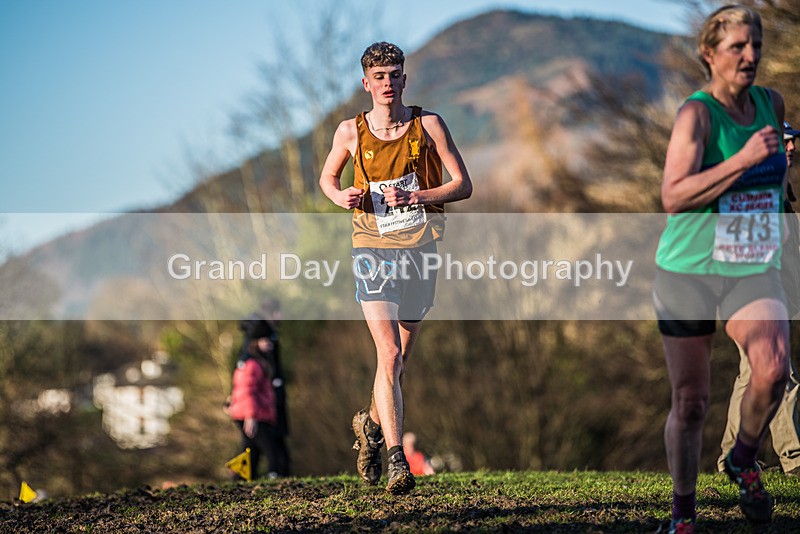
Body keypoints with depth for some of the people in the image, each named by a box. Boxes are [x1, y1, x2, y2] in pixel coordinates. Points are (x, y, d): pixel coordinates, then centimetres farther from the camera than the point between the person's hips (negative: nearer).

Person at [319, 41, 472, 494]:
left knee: (401, 359, 12)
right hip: (374, 250, -2)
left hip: (421, 249, 2)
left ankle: (371, 424, 41)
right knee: (389, 356, -17)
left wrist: (414, 196, -16)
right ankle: (397, 459, -19)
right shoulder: (351, 132, 2)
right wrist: (341, 196, -3)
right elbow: (328, 176, 20)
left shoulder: (428, 125, 0)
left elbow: (463, 185, -2)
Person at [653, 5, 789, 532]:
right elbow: (673, 196, -24)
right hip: (689, 272, -3)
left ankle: (744, 459, 4)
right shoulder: (697, 113, -12)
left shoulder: (772, 103, 5)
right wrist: (744, 159, -27)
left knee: (773, 369, -24)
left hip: (755, 272, 3)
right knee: (690, 403, 3)